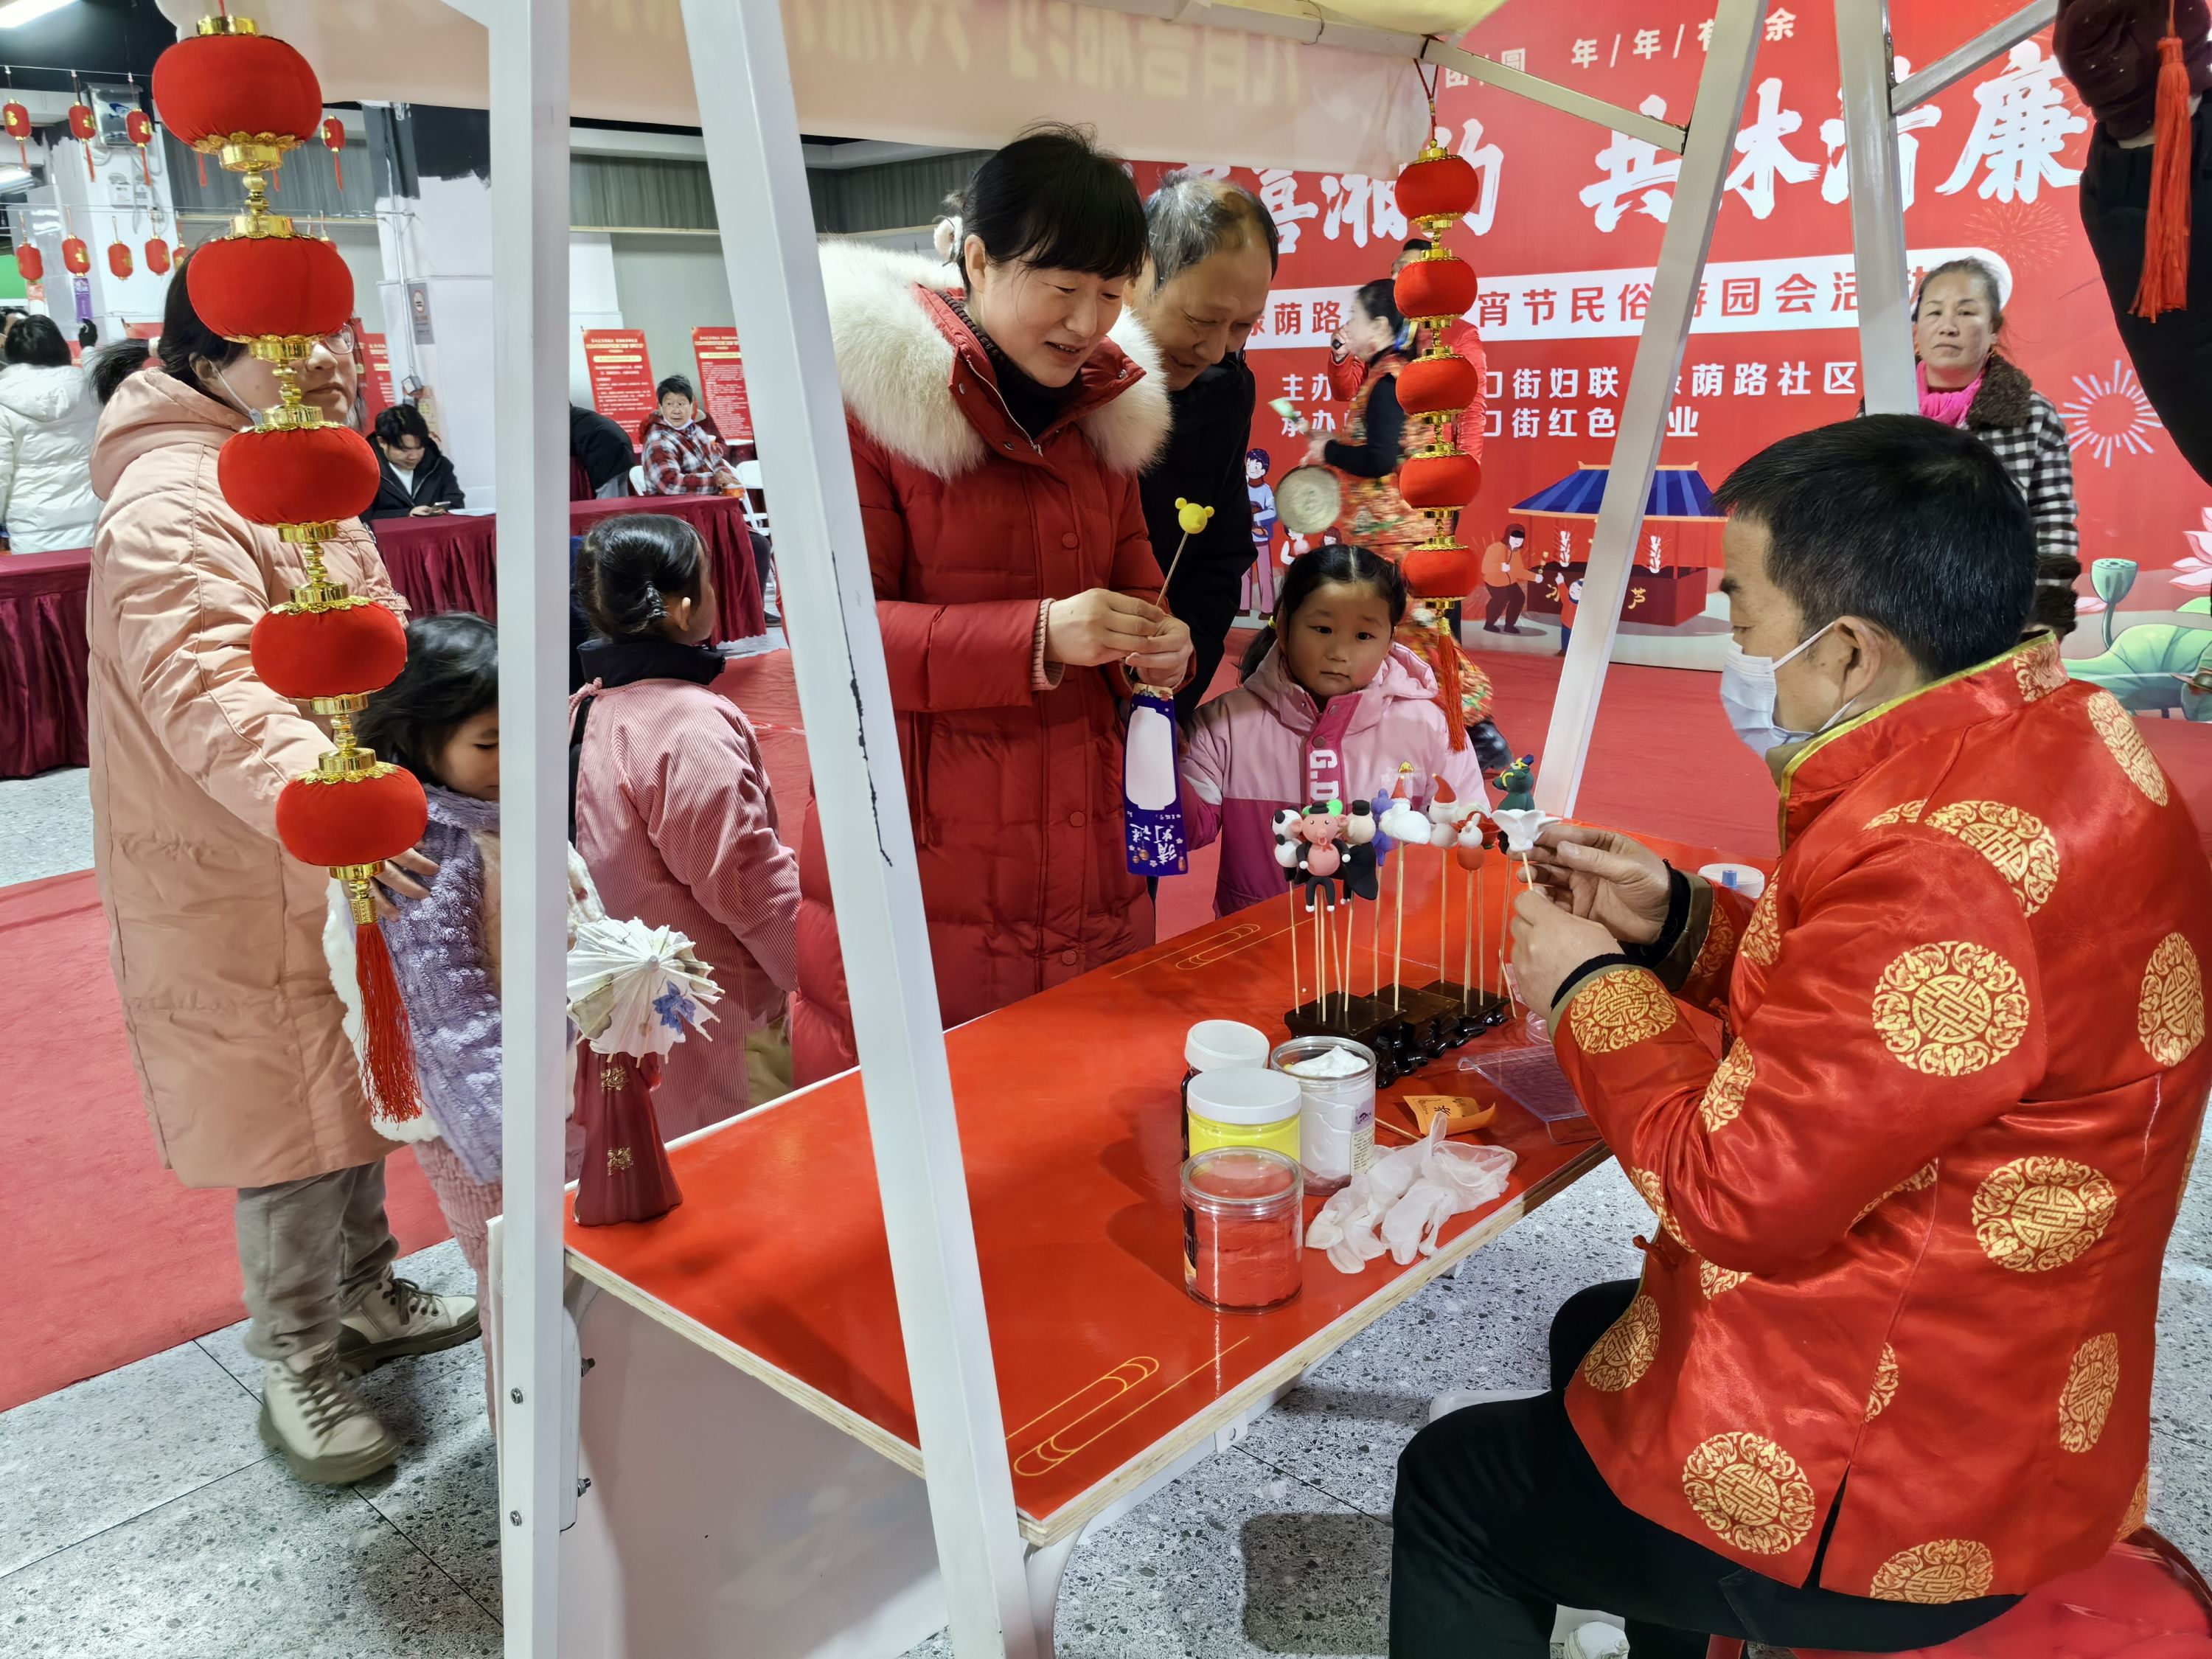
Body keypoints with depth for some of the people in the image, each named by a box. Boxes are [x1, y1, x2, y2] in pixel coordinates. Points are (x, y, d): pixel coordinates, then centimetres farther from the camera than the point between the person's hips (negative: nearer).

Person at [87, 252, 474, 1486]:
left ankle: (366, 1293, 39)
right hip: (244, 884, -9)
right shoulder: (172, 507, -21)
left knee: (363, 1081, 20)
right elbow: (207, 700, -36)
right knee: (293, 1117, 2)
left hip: (345, 853, 9)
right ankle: (297, 1364, 21)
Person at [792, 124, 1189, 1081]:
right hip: (921, 845, -5)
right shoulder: (870, 392, -8)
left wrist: (1155, 650, -3)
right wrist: (1038, 637, -23)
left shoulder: (1102, 402, 12)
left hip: (1081, 840, 6)